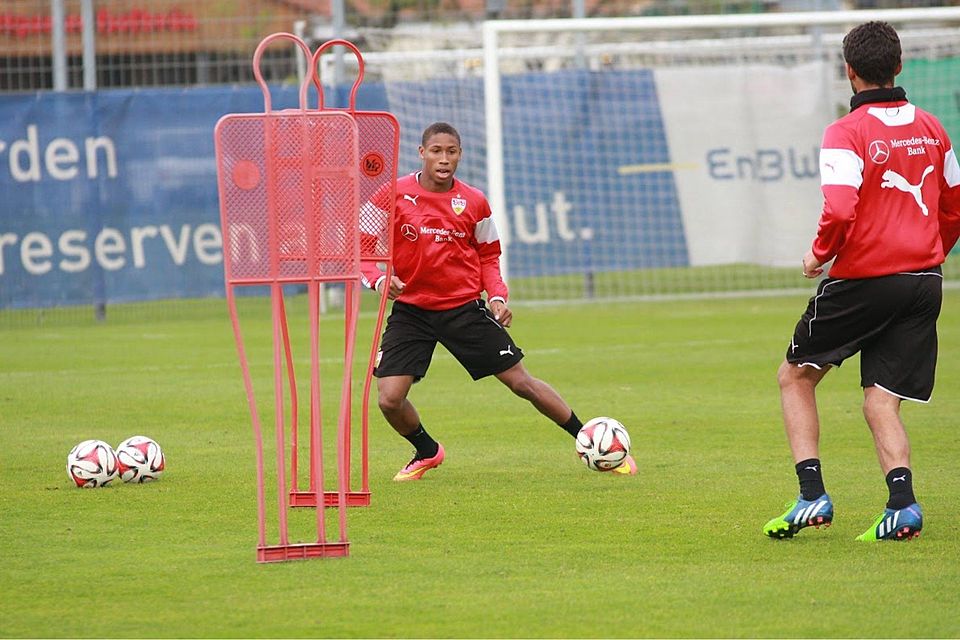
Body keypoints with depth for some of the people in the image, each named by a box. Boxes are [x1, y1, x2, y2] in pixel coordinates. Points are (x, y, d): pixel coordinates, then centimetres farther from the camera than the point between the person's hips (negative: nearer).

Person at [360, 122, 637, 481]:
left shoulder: (474, 202, -2)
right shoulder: (393, 196, -9)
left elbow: (488, 255, 13)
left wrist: (497, 296, -4)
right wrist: (379, 279, -23)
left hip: (464, 308, 0)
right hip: (409, 310, 0)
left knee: (521, 382, 1)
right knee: (389, 399, -13)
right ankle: (427, 453, 20)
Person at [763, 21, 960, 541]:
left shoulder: (846, 134, -11)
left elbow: (840, 210, -23)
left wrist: (820, 255, -5)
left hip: (862, 280, -5)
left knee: (796, 376, 14)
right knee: (881, 401, 6)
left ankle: (812, 495, 4)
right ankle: (902, 505, -16)